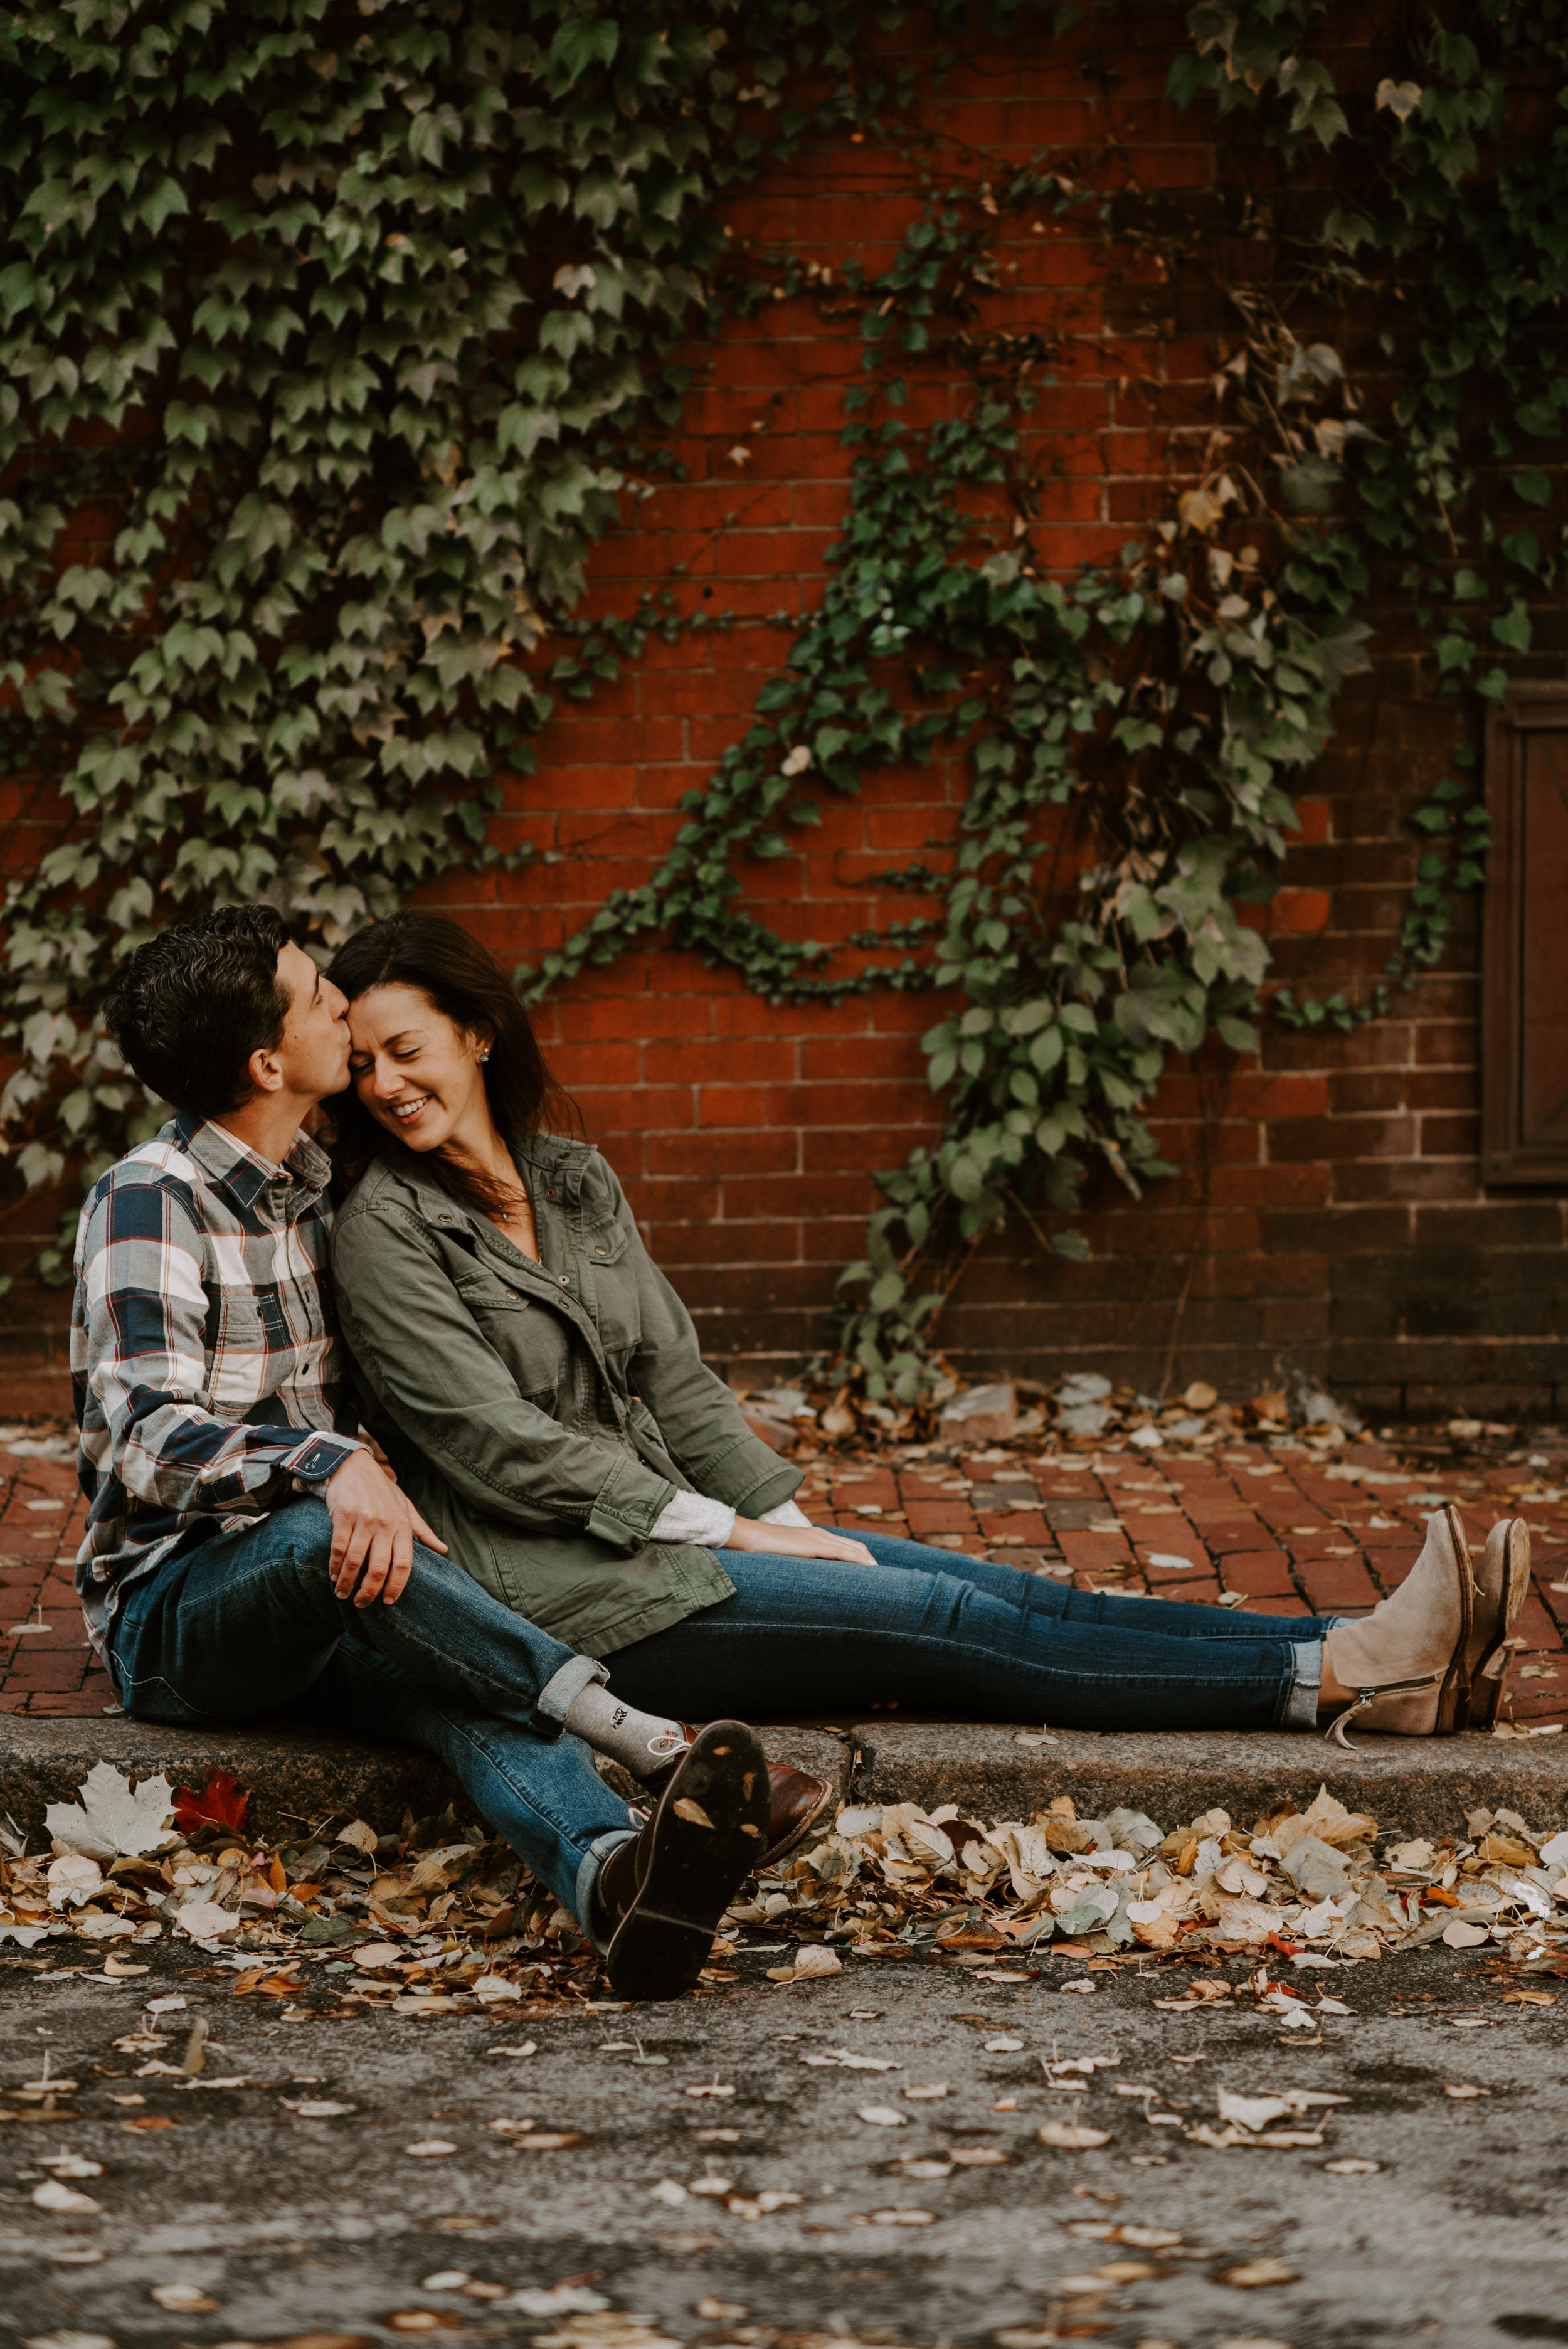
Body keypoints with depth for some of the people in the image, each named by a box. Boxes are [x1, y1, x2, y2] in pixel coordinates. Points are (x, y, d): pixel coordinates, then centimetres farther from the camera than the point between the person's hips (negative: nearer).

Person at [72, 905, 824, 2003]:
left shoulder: (312, 1191, 17)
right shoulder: (154, 1200, -9)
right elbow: (145, 1435, -21)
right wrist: (331, 1469, -37)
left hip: (325, 1599, 6)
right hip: (173, 1611, -6)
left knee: (474, 1693, -30)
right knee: (327, 1533, -40)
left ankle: (617, 1876, -64)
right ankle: (651, 1743, -48)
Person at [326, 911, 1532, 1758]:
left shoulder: (574, 1181, 14)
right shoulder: (383, 1232, -8)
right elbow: (496, 1442, -14)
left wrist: (788, 1518, 2)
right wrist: (728, 1534, -14)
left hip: (663, 1528, 7)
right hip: (553, 1590, -7)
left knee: (1001, 1593, -8)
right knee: (944, 1622, -18)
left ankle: (1368, 1665, -18)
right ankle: (1347, 1681, -25)